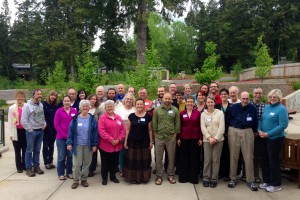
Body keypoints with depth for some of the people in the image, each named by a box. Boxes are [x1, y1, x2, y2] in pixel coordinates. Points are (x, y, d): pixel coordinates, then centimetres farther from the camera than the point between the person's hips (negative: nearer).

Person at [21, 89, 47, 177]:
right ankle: (28, 168, 11)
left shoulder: (41, 105, 5)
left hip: (40, 131, 5)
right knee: (29, 150, 4)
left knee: (37, 150, 13)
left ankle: (36, 166, 22)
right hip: (31, 131, -5)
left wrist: (44, 124, -1)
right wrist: (30, 129, -12)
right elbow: (23, 120, -13)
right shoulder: (27, 106, -11)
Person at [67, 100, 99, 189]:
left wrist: (95, 144, -5)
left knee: (87, 163, 9)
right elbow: (70, 131, 1)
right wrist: (69, 143, -7)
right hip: (77, 145, 0)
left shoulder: (92, 119, 1)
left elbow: (95, 132, 0)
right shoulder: (75, 119, 2)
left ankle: (84, 179, 24)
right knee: (76, 164, 0)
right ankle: (75, 180, 14)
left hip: (88, 145, 1)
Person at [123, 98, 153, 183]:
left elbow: (149, 130, 4)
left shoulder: (148, 116, -1)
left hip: (144, 141, 0)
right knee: (133, 160, 5)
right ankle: (133, 177, 18)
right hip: (133, 141, 0)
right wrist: (126, 141, 0)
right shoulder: (131, 116, 0)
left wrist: (151, 141, 2)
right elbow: (128, 129, 4)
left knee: (144, 160, 7)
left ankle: (143, 177, 22)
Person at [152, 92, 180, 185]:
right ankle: (159, 176, 19)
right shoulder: (157, 109, 1)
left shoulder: (175, 110, 1)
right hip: (159, 137, 0)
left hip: (171, 137, 0)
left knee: (171, 157, 10)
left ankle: (171, 175, 25)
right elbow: (154, 123, 3)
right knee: (158, 157, 7)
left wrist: (175, 133, -1)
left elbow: (177, 123, 3)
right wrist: (155, 133, 0)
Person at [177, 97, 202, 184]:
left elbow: (200, 126, 1)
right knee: (184, 158, 7)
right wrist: (178, 138, 1)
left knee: (194, 158, 6)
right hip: (184, 138, 1)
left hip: (195, 138, -1)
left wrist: (201, 138, -3)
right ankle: (183, 176, 18)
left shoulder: (198, 113, 0)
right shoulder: (182, 113, 3)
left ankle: (193, 177, 17)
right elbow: (179, 126, 5)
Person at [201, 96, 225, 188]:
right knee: (207, 159, 1)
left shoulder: (220, 113, 2)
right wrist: (209, 138, -12)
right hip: (207, 140, 1)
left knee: (216, 160, 3)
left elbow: (222, 127, -5)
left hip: (218, 140, -1)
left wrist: (216, 138, -12)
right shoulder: (203, 114, 6)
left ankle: (214, 179, 12)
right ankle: (206, 178, 12)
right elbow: (203, 127, -1)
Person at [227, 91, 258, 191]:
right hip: (234, 131, 0)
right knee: (233, 156, 7)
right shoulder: (234, 107, 0)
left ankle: (250, 180, 10)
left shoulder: (252, 108, 1)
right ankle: (233, 178, 18)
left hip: (248, 132, 0)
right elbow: (228, 119, 8)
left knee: (249, 157, 1)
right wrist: (231, 130, 9)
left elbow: (255, 121, 11)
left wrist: (254, 132, 12)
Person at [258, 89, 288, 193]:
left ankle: (276, 185, 15)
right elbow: (261, 120, 15)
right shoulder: (266, 107, 11)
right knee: (264, 160, 13)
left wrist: (268, 134, -19)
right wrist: (260, 130, -5)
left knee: (274, 161, 1)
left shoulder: (281, 109, -12)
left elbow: (283, 125, -18)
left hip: (275, 138, -7)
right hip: (265, 138, 7)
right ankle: (267, 181, 28)